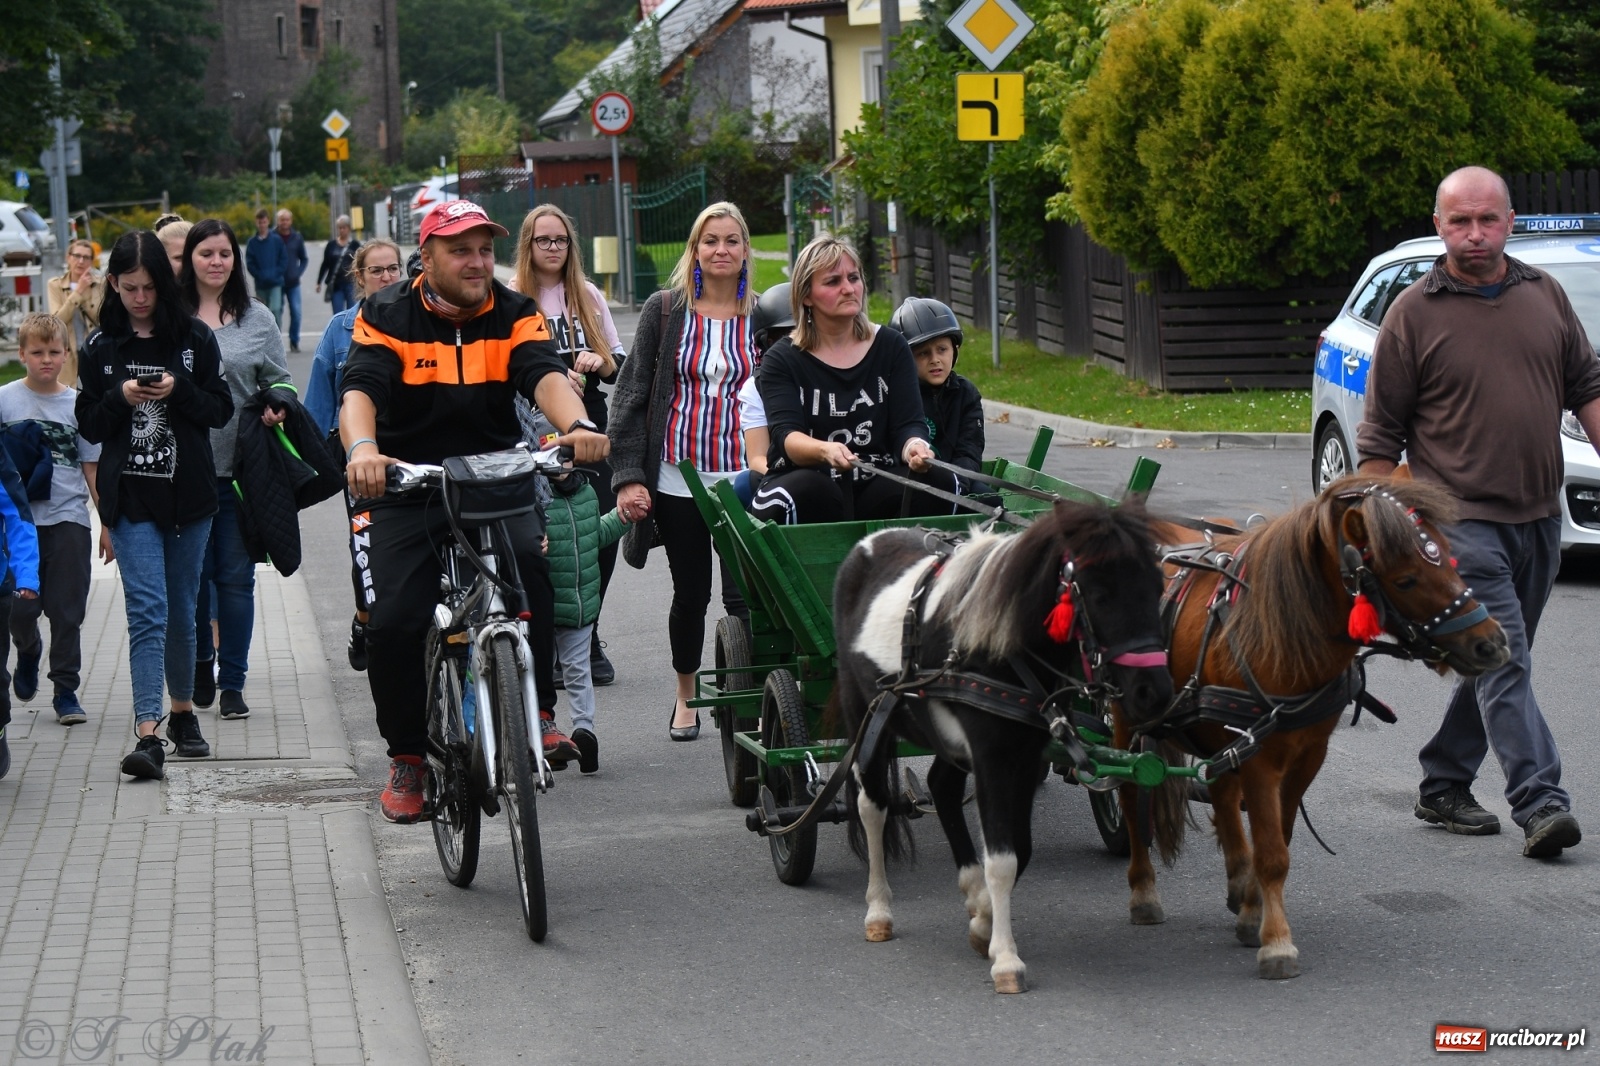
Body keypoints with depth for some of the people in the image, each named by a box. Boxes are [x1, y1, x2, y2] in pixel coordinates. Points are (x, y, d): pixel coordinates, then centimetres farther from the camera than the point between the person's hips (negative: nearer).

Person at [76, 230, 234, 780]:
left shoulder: (195, 338, 2)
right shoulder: (101, 346, 4)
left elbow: (221, 409, 3)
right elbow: (88, 425, 5)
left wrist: (179, 390, -14)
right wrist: (120, 397, -13)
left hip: (189, 493, 1)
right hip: (130, 497, -1)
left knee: (181, 609, 13)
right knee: (148, 610, -12)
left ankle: (183, 710, 31)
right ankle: (148, 734, -18)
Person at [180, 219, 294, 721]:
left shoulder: (257, 320, 7)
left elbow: (279, 380, 11)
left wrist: (277, 408, -8)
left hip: (240, 468, 1)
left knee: (235, 576, 2)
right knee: (193, 573, 6)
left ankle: (232, 681, 11)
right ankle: (201, 661, 30)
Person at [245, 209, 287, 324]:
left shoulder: (277, 240, -1)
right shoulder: (252, 242, 1)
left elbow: (284, 260, 1)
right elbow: (249, 263, 0)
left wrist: (275, 274, -10)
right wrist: (260, 276, -11)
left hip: (276, 283, -2)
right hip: (260, 285, 2)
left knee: (275, 309, -20)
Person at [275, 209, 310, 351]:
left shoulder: (297, 237, 5)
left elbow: (304, 259, 14)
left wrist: (299, 273, 1)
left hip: (293, 282, 2)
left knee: (296, 312, -4)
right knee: (277, 313, 0)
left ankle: (294, 342, 9)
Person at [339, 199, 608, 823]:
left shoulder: (515, 315, 3)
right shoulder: (387, 317, -2)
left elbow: (545, 374, -15)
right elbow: (360, 387, -18)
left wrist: (577, 427, -38)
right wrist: (361, 448, -41)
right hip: (405, 489, -1)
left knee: (530, 559, -30)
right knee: (393, 624, -15)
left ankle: (537, 712, -18)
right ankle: (407, 755, 8)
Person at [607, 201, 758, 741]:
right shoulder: (664, 310, 2)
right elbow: (631, 393, 2)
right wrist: (628, 475, -6)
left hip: (741, 476, 0)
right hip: (676, 478, 1)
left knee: (746, 594, -10)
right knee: (690, 594, 10)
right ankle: (685, 694, 31)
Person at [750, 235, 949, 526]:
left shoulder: (891, 347, 12)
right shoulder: (781, 360, 4)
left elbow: (908, 423, 2)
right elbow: (785, 434, -12)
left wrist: (914, 446, -25)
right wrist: (824, 450, -35)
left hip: (878, 484, 2)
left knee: (936, 482, -27)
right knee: (808, 489, -37)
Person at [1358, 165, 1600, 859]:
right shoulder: (1413, 313, -3)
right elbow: (1380, 434, -1)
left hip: (1539, 517, 5)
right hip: (1462, 519, -5)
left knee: (1495, 665, 12)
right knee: (1504, 660, -13)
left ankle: (1443, 786, 25)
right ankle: (1540, 806, -17)